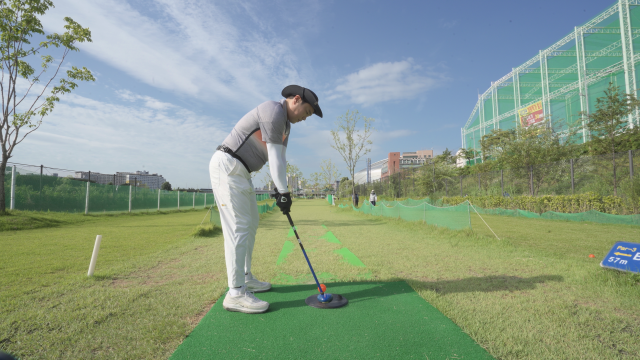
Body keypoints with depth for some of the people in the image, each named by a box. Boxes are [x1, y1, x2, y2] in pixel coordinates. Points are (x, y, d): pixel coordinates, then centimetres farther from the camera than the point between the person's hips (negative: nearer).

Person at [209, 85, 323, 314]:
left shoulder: (285, 125, 17)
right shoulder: (273, 111, -15)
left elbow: (281, 158, 10)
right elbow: (275, 157, -19)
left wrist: (280, 190, 0)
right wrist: (282, 191, -17)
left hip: (240, 172, 11)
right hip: (227, 166, -11)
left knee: (251, 223, 14)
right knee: (239, 226, -13)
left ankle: (245, 278, 25)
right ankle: (236, 294, -8)